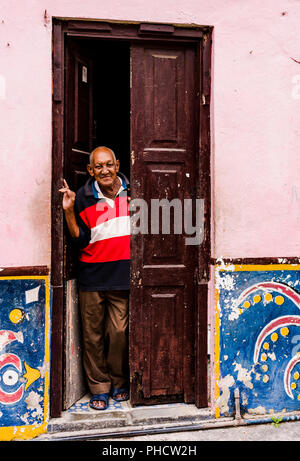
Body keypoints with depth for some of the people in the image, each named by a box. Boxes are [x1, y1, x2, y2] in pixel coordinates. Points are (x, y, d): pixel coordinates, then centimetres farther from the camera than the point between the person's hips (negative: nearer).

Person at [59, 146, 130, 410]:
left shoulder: (131, 192, 4)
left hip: (123, 276, 1)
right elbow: (80, 240, -4)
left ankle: (119, 383, 27)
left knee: (119, 333, 4)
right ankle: (99, 388, 23)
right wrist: (69, 211, -13)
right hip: (92, 277, 0)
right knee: (93, 335, 6)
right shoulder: (83, 197, -1)